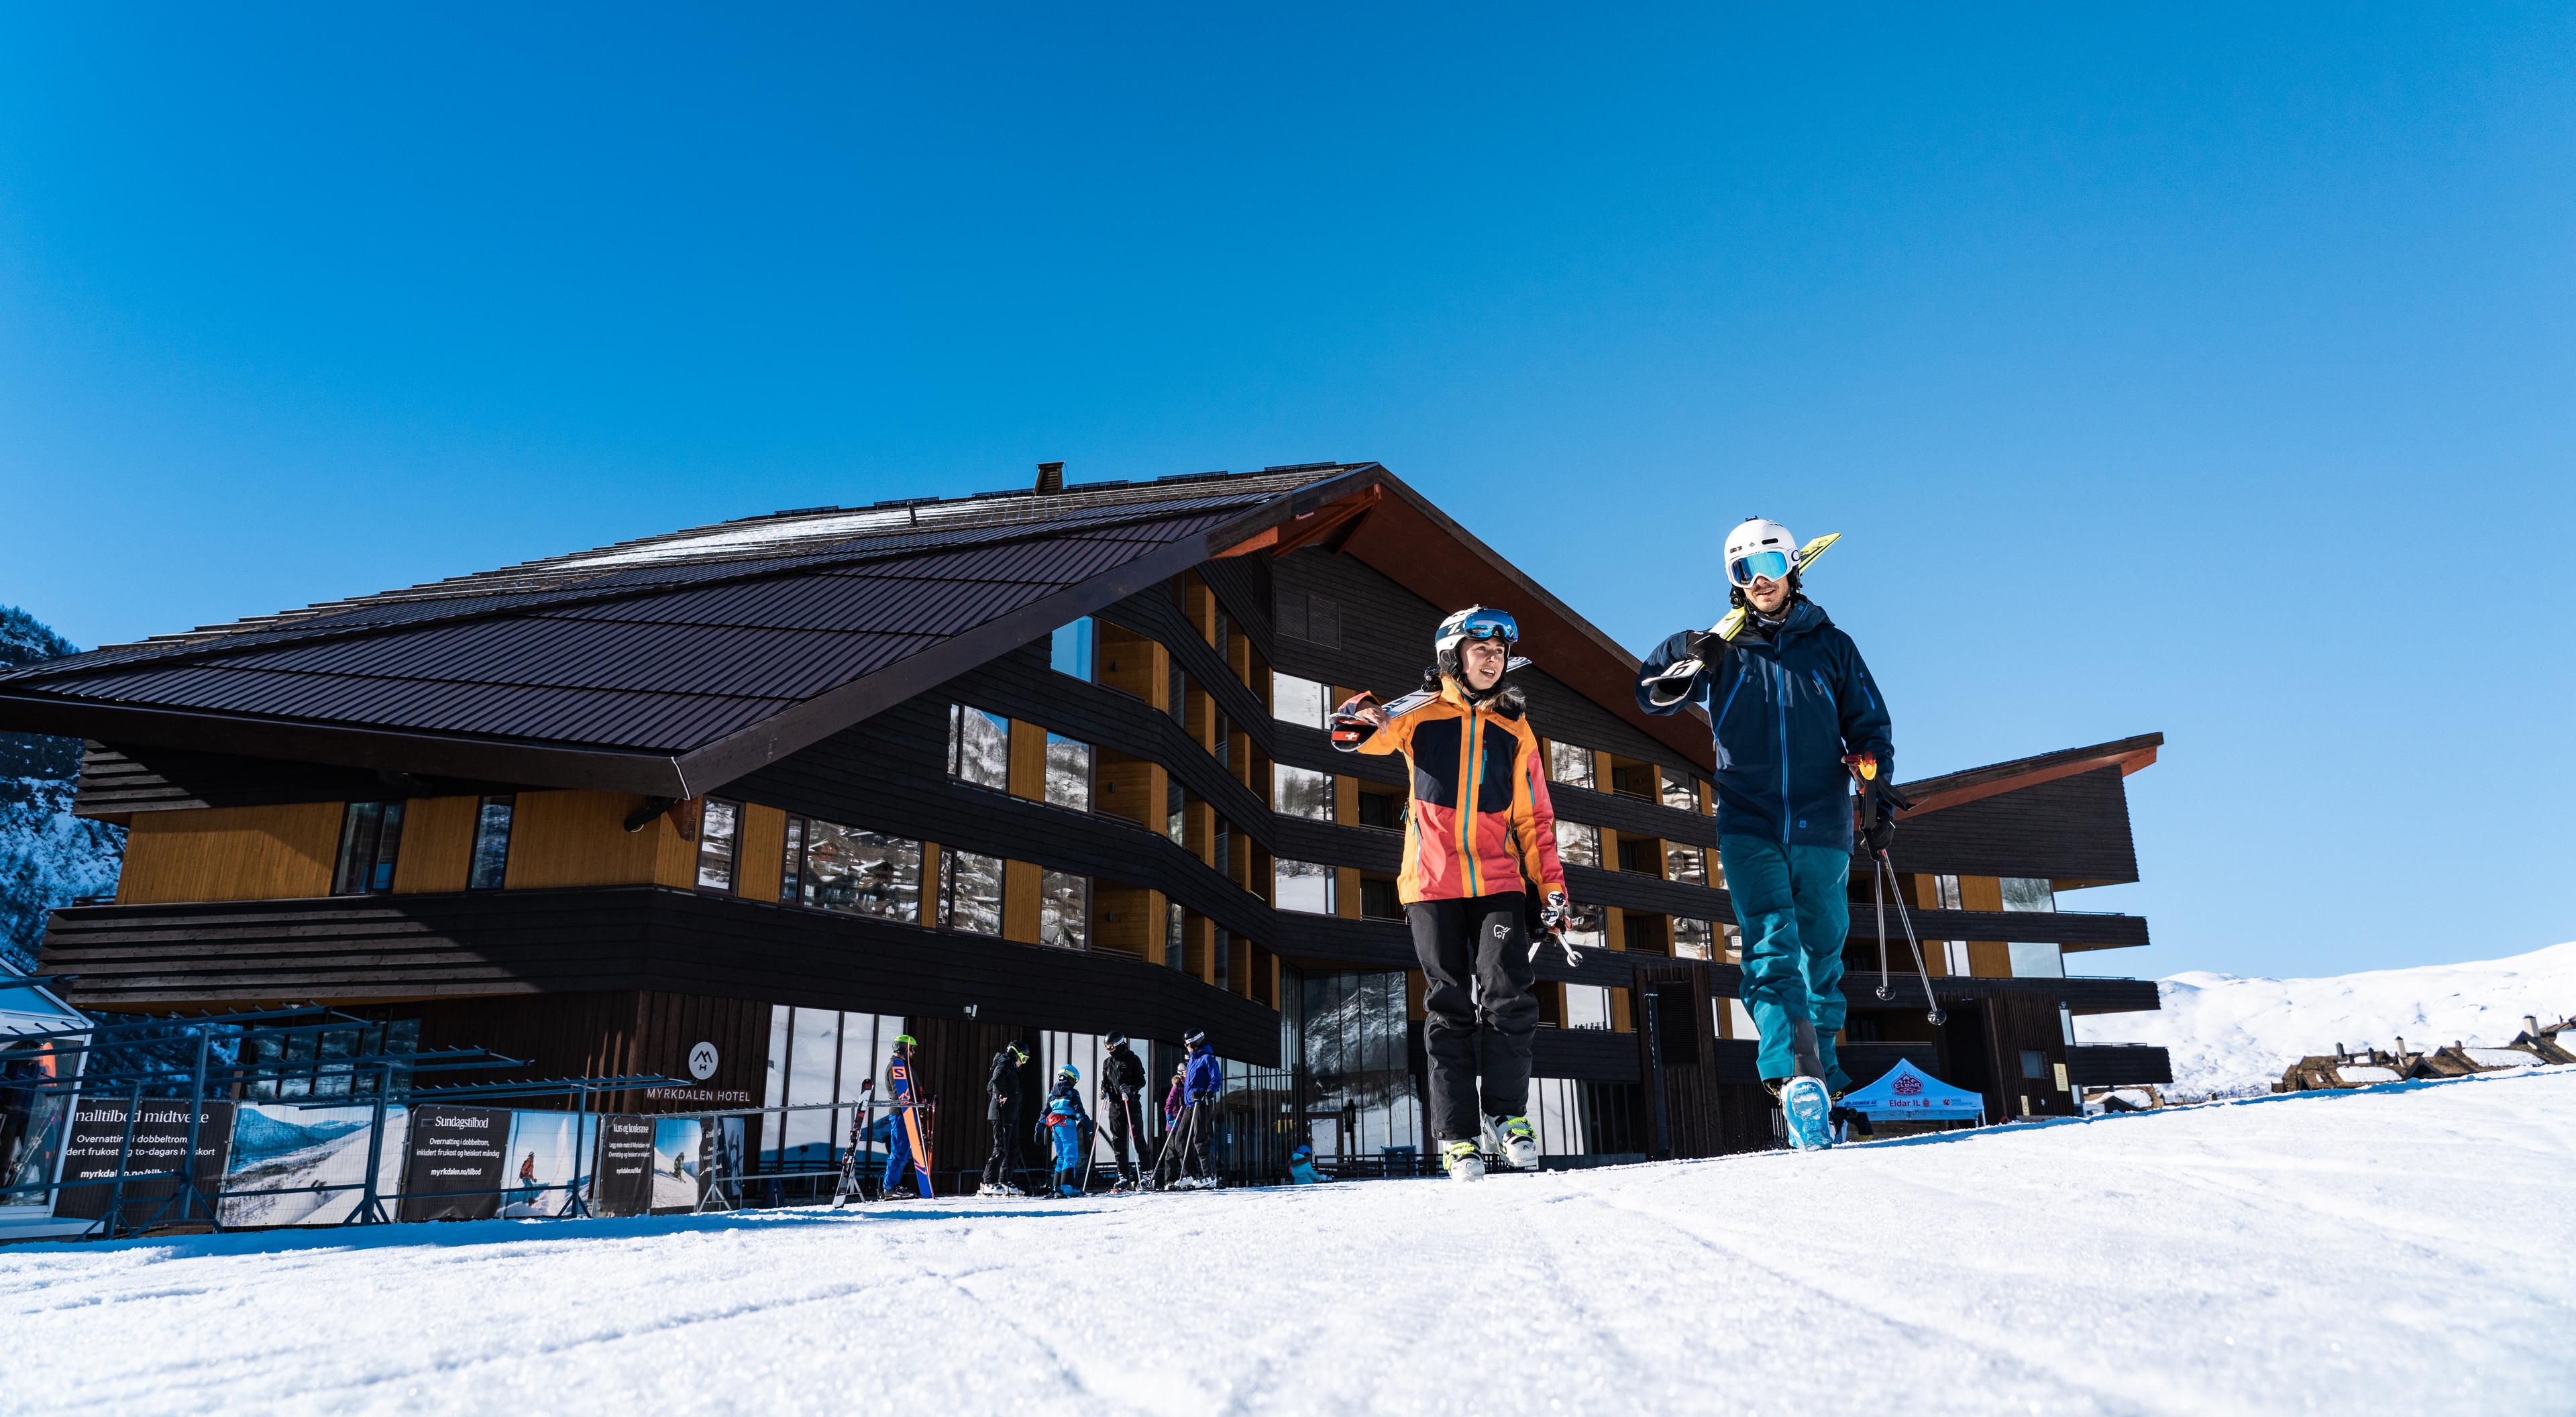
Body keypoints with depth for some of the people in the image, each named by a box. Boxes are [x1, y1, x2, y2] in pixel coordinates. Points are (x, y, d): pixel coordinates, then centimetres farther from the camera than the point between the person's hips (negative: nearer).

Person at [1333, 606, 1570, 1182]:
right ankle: (1457, 1135, 6)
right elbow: (1354, 736, -2)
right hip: (1433, 882, -2)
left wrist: (1551, 885, 6)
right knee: (1450, 1007, 1)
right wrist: (1361, 719, -27)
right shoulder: (1422, 714, 6)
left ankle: (1506, 1113, 6)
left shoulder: (1514, 728, 13)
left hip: (1498, 883, 2)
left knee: (1508, 995, -10)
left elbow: (1534, 816, 14)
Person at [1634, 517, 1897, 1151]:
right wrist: (1690, 661, -15)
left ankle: (1822, 1070, 23)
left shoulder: (1830, 646, 11)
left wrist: (1880, 792, 2)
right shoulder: (1723, 650, 10)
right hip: (1749, 828, -1)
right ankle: (1796, 1076, -27)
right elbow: (1651, 692, 5)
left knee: (1822, 955, 9)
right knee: (1772, 949, -16)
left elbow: (1868, 725, 14)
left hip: (1822, 829, 2)